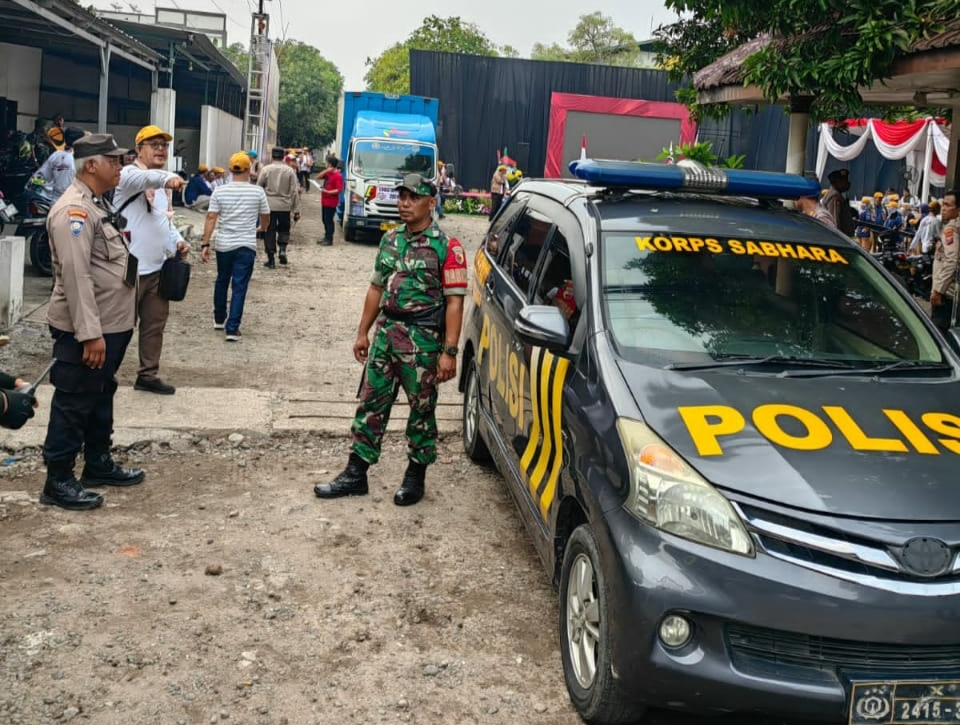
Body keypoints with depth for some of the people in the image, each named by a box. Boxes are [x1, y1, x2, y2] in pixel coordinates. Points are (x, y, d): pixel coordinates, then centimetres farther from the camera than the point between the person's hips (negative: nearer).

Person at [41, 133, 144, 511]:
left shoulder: (98, 203, 14)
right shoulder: (74, 209, -20)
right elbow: (76, 275, -26)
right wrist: (90, 333, -28)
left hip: (111, 324, 10)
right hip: (86, 330, -10)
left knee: (101, 398, 20)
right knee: (73, 404, -1)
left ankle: (99, 464, 34)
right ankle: (58, 482, 9)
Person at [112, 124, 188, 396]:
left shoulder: (160, 184, 17)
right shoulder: (129, 174, -10)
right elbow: (143, 178, -35)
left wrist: (177, 241, 5)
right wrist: (167, 177, -55)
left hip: (157, 268, 9)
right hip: (130, 269, -8)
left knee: (154, 324, 15)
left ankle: (148, 375, 26)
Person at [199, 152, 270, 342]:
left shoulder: (220, 191, -3)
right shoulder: (258, 192, -4)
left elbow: (211, 218, -7)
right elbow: (265, 218, 8)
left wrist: (205, 244, -4)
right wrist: (261, 227, 31)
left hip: (223, 245, 2)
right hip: (246, 246, -2)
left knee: (222, 281, 22)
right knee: (239, 287, -1)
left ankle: (219, 319, 35)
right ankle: (232, 329, -5)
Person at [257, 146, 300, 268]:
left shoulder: (265, 169, -4)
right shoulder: (289, 171, -2)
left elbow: (258, 188, 1)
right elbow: (294, 192, -3)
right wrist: (296, 210, 1)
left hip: (269, 205, -1)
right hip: (285, 206, 1)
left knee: (269, 231, 7)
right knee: (284, 229, 22)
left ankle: (271, 260, 8)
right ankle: (283, 249, 1)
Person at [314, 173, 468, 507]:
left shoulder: (447, 248, -10)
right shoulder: (390, 240, 10)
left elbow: (454, 301, -13)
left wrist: (449, 352, -18)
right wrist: (363, 333, 15)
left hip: (423, 339, -6)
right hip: (386, 331, 6)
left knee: (422, 409, 6)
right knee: (371, 403, 9)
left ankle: (415, 476, 20)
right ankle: (355, 474, 17)